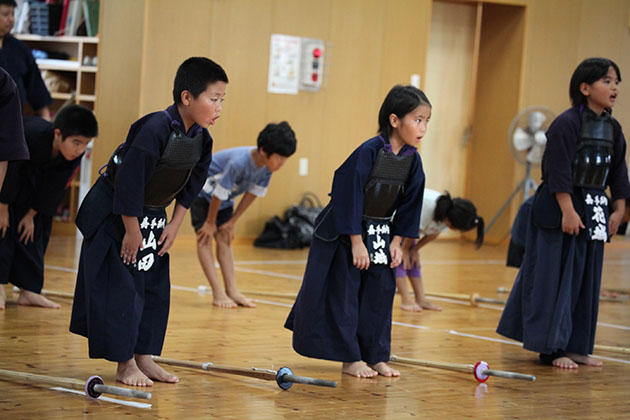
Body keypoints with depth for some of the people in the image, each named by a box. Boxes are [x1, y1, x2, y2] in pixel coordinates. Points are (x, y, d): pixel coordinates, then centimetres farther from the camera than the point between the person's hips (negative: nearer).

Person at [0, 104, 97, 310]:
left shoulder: (75, 154, -23)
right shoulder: (32, 134, -40)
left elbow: (56, 187, -11)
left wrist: (32, 214, -6)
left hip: (33, 174, 6)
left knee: (36, 229, 2)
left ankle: (28, 290, 7)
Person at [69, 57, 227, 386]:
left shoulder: (201, 138, -5)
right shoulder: (155, 130, -30)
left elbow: (190, 186, 7)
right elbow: (129, 183, -28)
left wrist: (174, 226, 3)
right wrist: (132, 231, -20)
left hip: (153, 217, 8)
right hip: (114, 215, -8)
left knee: (156, 287, 8)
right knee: (121, 287, -6)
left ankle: (144, 358, 17)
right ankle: (125, 364, 1)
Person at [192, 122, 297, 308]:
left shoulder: (267, 167, -20)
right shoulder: (239, 163, -40)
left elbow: (252, 194, -7)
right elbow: (218, 194, -29)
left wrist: (232, 222, -2)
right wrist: (210, 222, -15)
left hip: (225, 200, 7)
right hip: (203, 190, -7)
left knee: (224, 239, 2)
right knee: (205, 238, -11)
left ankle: (232, 291, -2)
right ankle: (218, 293, -15)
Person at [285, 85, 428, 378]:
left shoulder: (412, 159, -4)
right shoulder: (369, 152, -23)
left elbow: (410, 203, 7)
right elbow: (349, 197, -21)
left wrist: (397, 241, 3)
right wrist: (357, 242, -18)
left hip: (380, 235, 6)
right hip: (344, 235, -6)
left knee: (381, 292, 6)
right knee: (344, 293, -2)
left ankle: (375, 357, 15)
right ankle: (349, 359, 6)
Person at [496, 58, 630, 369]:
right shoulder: (567, 123, -14)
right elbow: (559, 172, -17)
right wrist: (568, 211, -21)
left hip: (594, 210, 8)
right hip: (560, 207, -8)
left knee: (587, 278, 9)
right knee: (555, 277, -4)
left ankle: (575, 346, 17)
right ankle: (551, 348, 1)